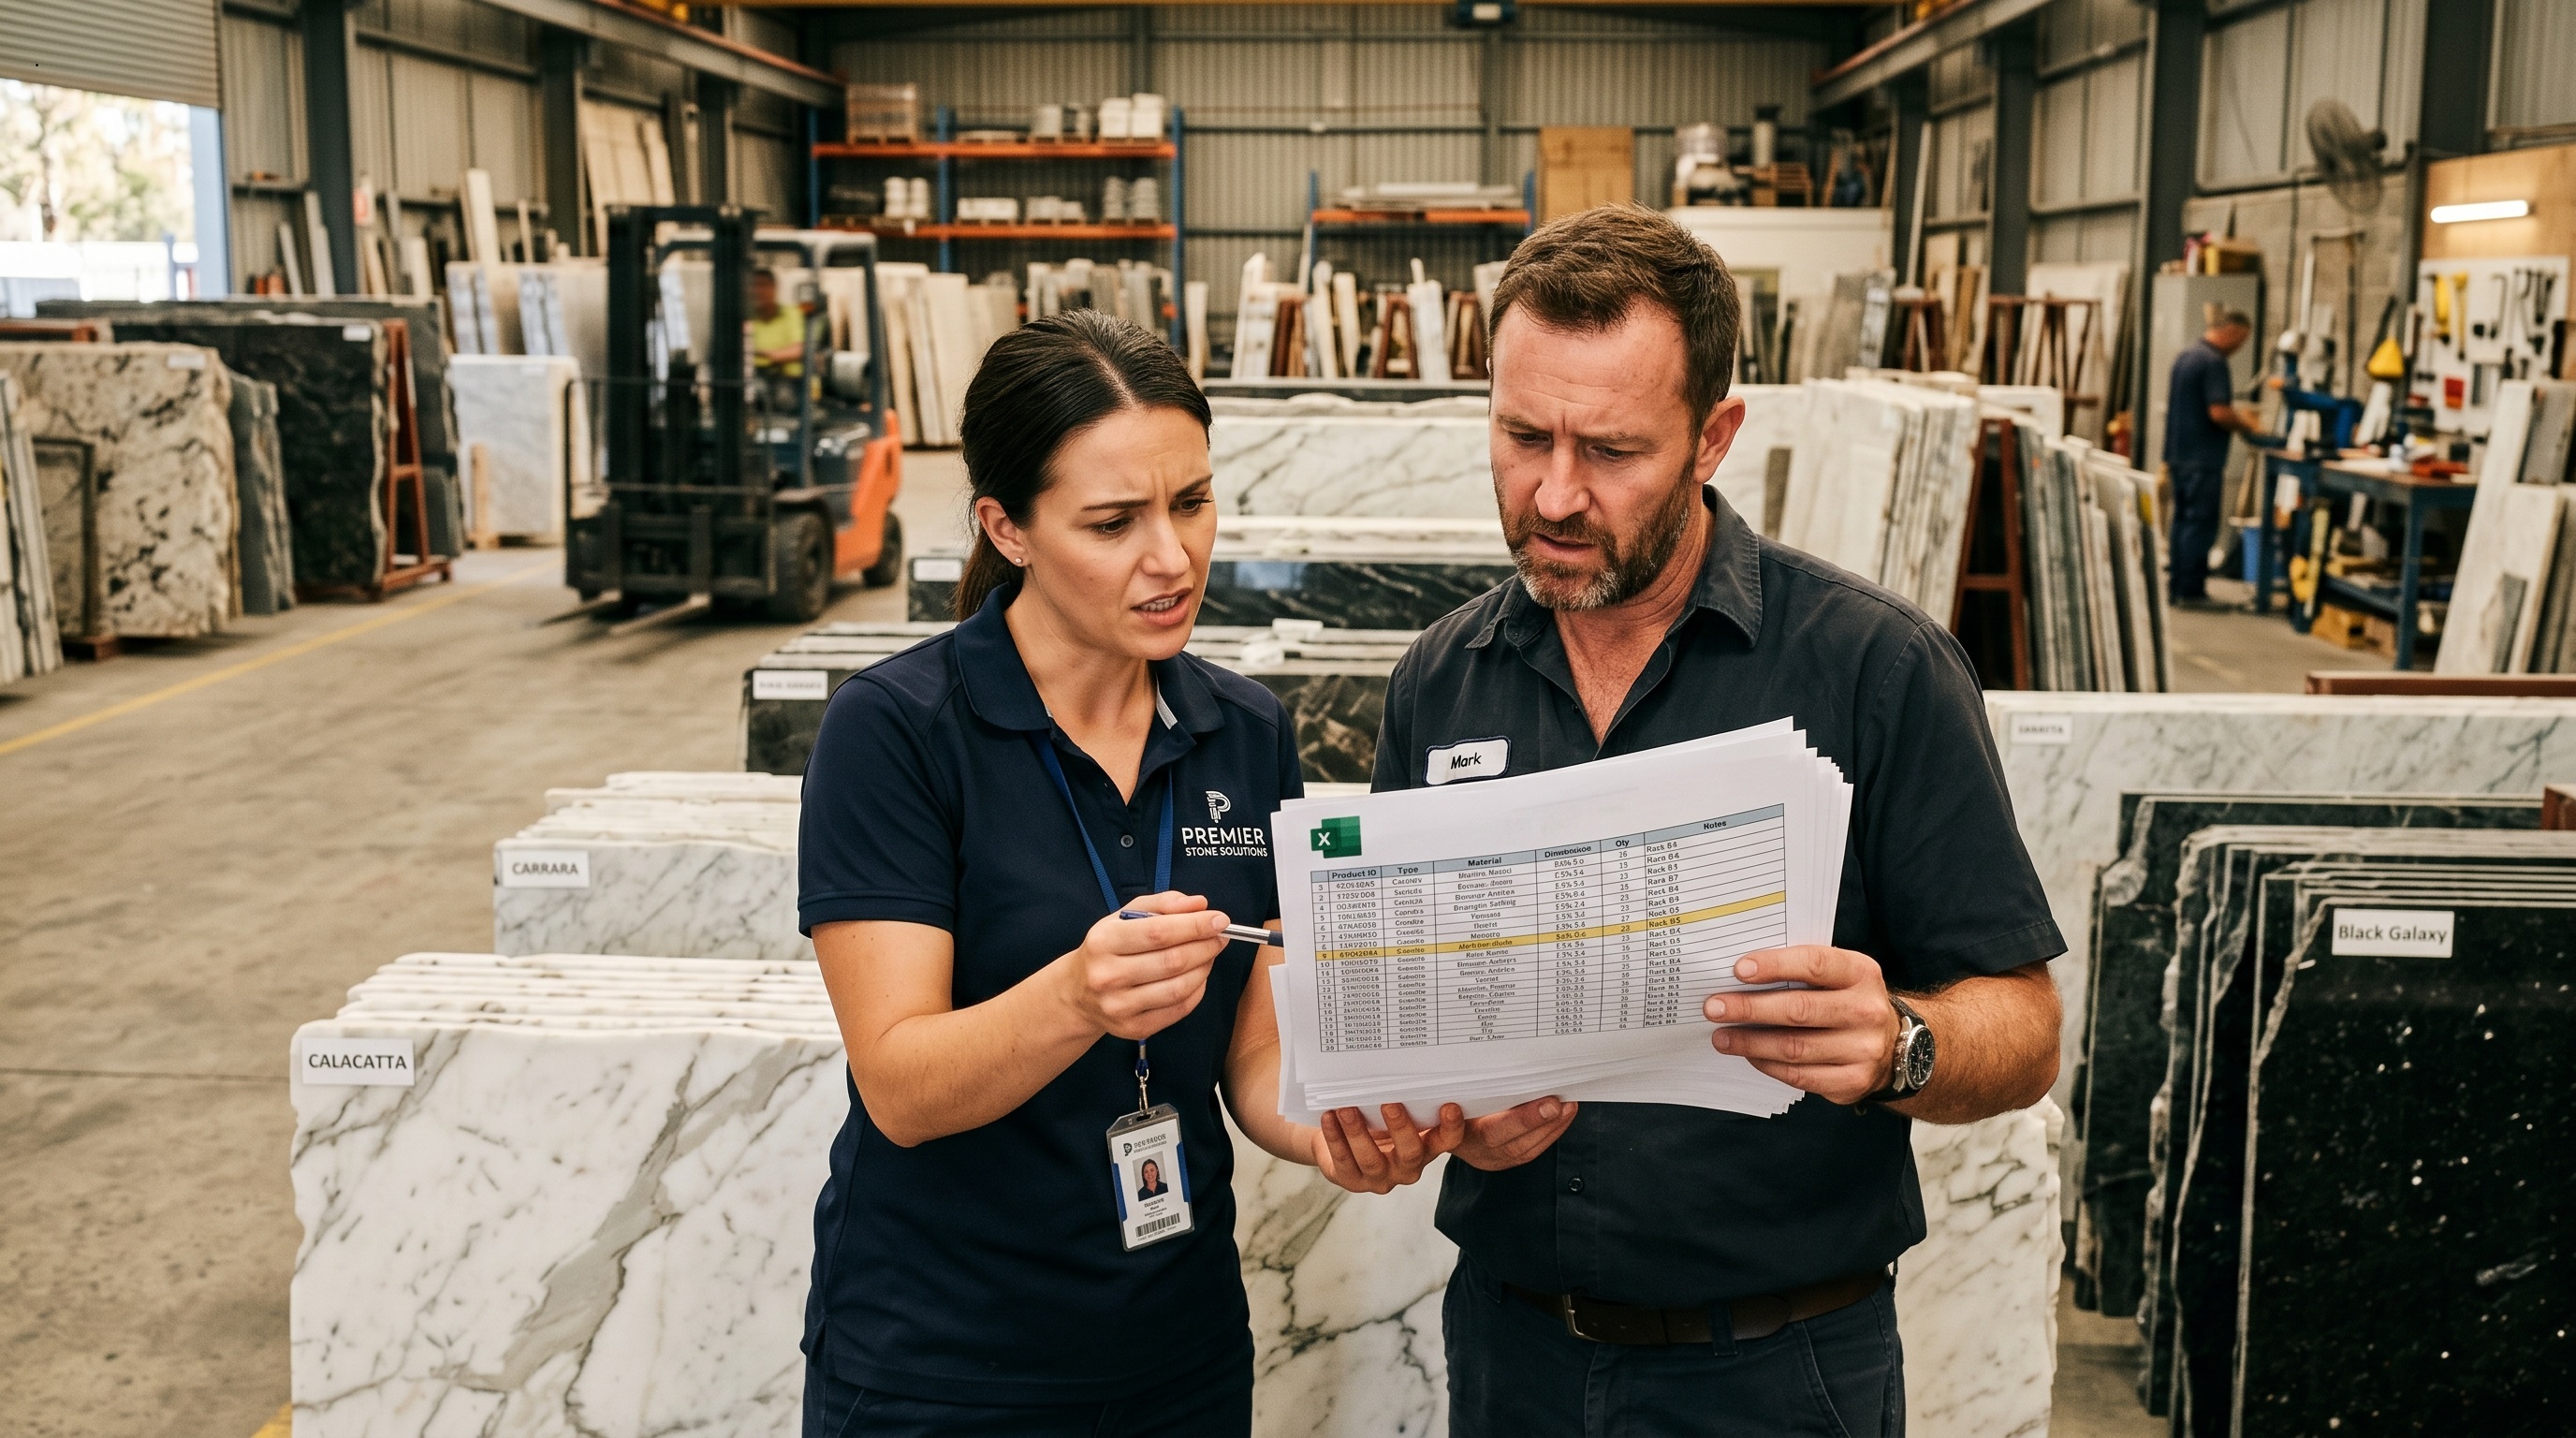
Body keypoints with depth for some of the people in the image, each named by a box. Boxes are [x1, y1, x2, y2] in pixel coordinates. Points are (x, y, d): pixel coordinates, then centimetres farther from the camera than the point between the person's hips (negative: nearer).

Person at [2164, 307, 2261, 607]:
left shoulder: (2184, 357, 12)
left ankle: (2177, 585, 19)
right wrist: (2247, 426, -5)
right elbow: (2219, 413, -24)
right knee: (2201, 523, -4)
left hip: (2180, 454, 9)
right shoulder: (2214, 362, -17)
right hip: (2204, 458, -9)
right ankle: (2191, 590, -2)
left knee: (2183, 519, 15)